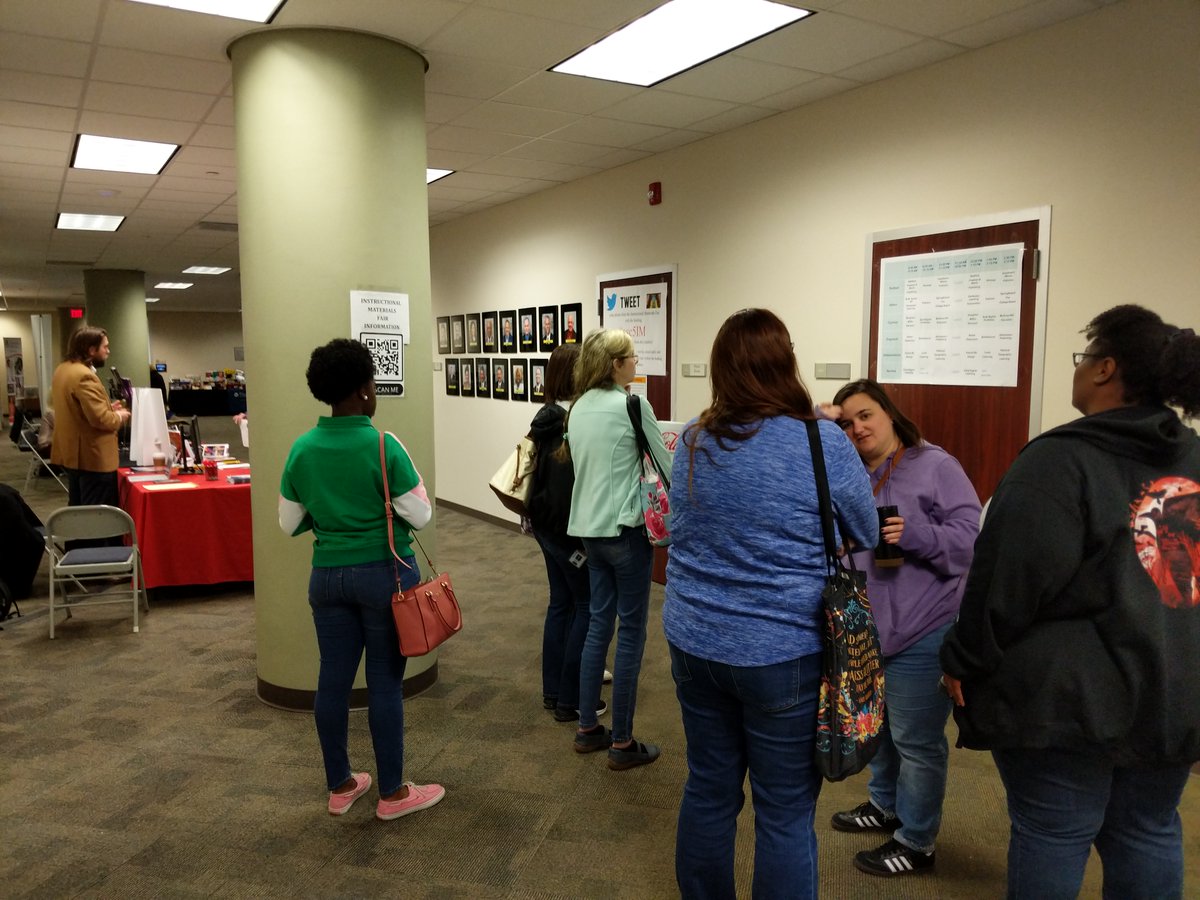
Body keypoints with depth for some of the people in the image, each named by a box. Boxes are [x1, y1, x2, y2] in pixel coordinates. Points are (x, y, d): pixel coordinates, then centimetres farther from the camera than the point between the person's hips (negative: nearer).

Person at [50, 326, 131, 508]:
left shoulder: (62, 369, 11)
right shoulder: (84, 375, -22)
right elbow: (100, 419, -26)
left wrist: (107, 408, 12)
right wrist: (119, 417, -7)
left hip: (73, 452, 11)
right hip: (93, 456, -11)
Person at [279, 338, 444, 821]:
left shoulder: (301, 449, 0)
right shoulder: (384, 446, -15)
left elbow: (290, 524, 7)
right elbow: (419, 516, -12)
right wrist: (416, 485, 6)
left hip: (327, 575, 5)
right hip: (385, 573, -5)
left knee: (333, 678, 13)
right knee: (385, 681, 5)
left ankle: (340, 785, 28)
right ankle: (392, 792, 18)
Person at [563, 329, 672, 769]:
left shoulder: (578, 408, 8)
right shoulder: (632, 406, -13)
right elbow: (666, 464, -4)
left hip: (588, 527, 7)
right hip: (625, 528, -7)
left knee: (599, 623, 16)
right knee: (631, 630, 3)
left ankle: (587, 728, 26)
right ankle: (622, 743, 12)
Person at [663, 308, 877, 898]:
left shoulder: (693, 441, -1)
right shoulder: (823, 444, -14)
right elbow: (868, 538, 0)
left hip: (694, 644, 5)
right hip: (783, 655, -4)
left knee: (707, 791, 19)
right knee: (785, 812, 10)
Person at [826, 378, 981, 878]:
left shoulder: (935, 466, -12)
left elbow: (972, 537, -17)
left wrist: (917, 535, -28)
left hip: (922, 632, -7)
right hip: (866, 628, 7)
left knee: (915, 739, 5)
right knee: (878, 726, 23)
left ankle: (916, 843, 22)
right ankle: (884, 805, 44)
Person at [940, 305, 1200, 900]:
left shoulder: (1061, 459, -17)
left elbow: (1010, 578, -19)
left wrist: (965, 661, -8)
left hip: (1069, 693, -7)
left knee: (1051, 835, 7)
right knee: (1149, 832, 20)